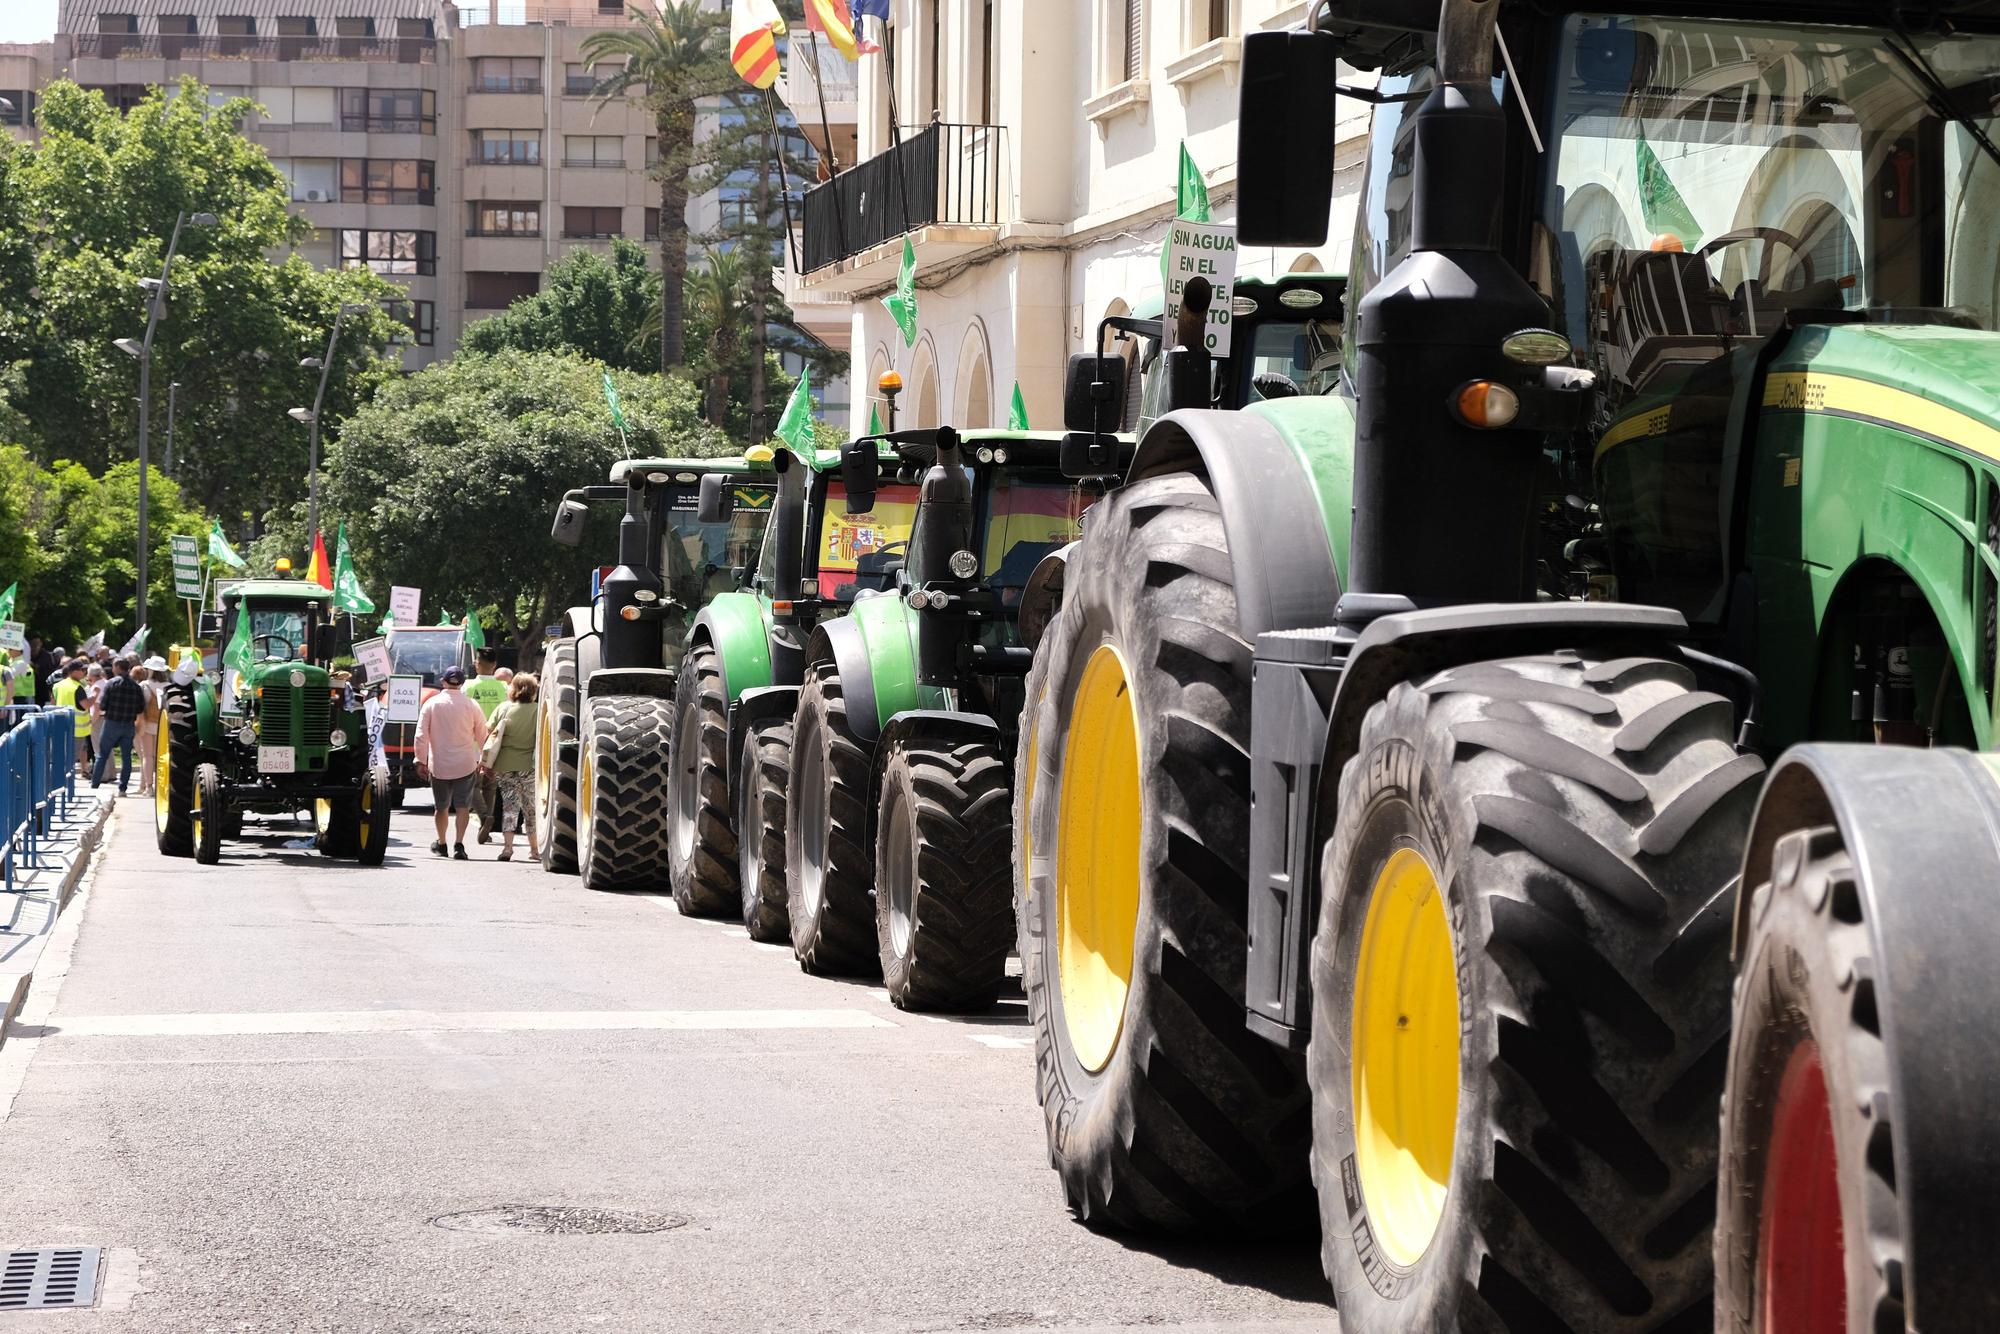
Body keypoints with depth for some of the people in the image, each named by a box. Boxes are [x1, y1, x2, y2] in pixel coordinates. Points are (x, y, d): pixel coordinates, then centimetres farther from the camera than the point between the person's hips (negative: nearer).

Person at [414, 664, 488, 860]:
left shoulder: (431, 704, -3)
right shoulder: (471, 706, -3)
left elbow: (421, 736, -4)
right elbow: (483, 736, 3)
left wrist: (421, 761, 3)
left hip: (438, 766, 1)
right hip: (465, 765, -1)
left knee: (441, 806, 16)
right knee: (463, 806, 0)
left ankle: (441, 844, 28)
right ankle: (459, 844, -14)